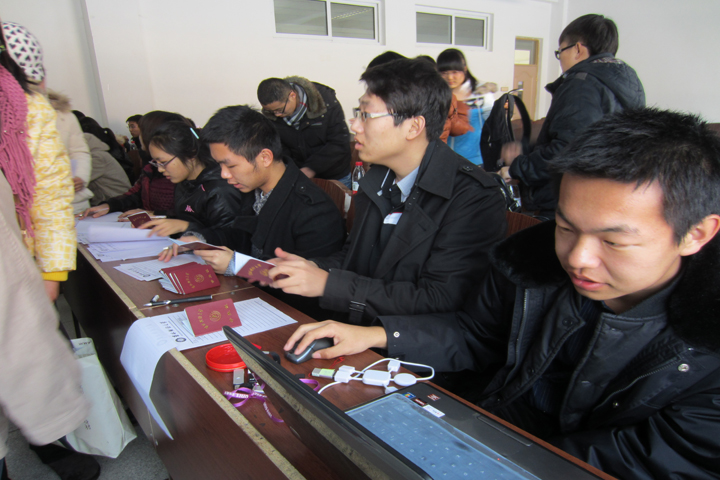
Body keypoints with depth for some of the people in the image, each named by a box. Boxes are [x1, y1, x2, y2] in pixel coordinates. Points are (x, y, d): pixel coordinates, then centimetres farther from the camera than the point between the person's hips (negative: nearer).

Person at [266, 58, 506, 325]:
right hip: (358, 335, 6)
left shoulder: (476, 198, -17)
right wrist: (313, 267, -4)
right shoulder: (377, 178, 5)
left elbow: (438, 301, -23)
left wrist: (329, 283, -22)